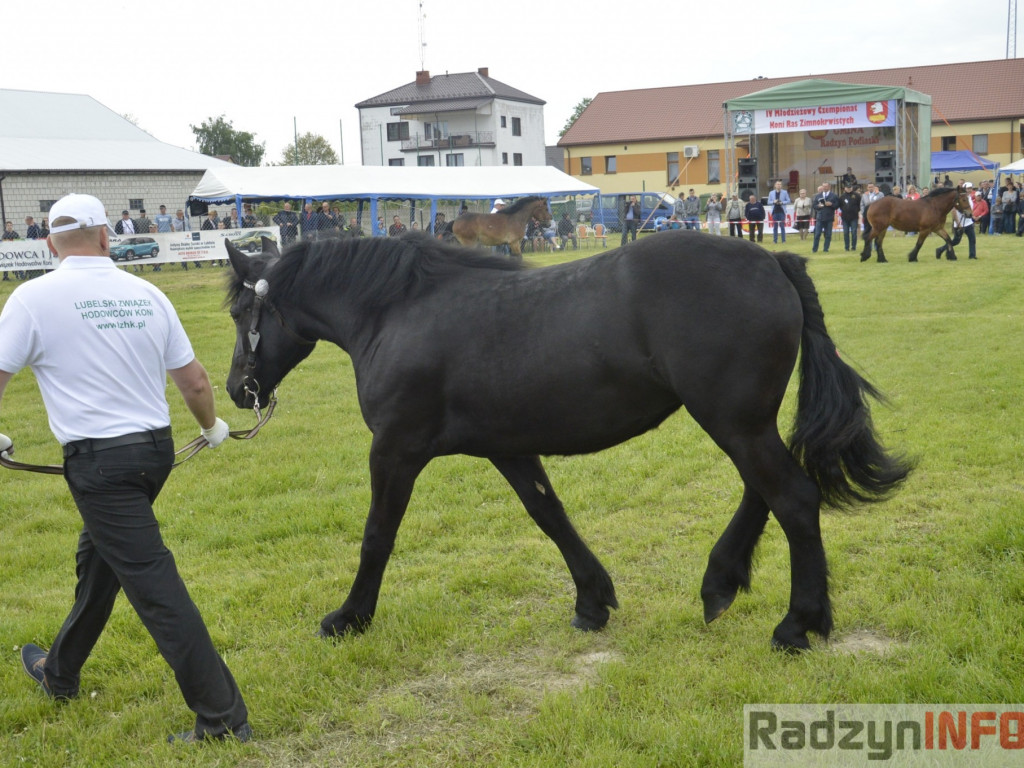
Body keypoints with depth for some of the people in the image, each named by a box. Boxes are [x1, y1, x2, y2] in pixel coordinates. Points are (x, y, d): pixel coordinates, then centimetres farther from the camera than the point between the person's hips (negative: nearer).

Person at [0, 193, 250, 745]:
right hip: (157, 449, 6)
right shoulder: (147, 294, 4)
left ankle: (222, 717, -3)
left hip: (99, 460, -6)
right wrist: (211, 426, 27)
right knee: (99, 557, 25)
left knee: (153, 583, -4)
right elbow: (194, 380, 7)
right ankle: (61, 673, 45)